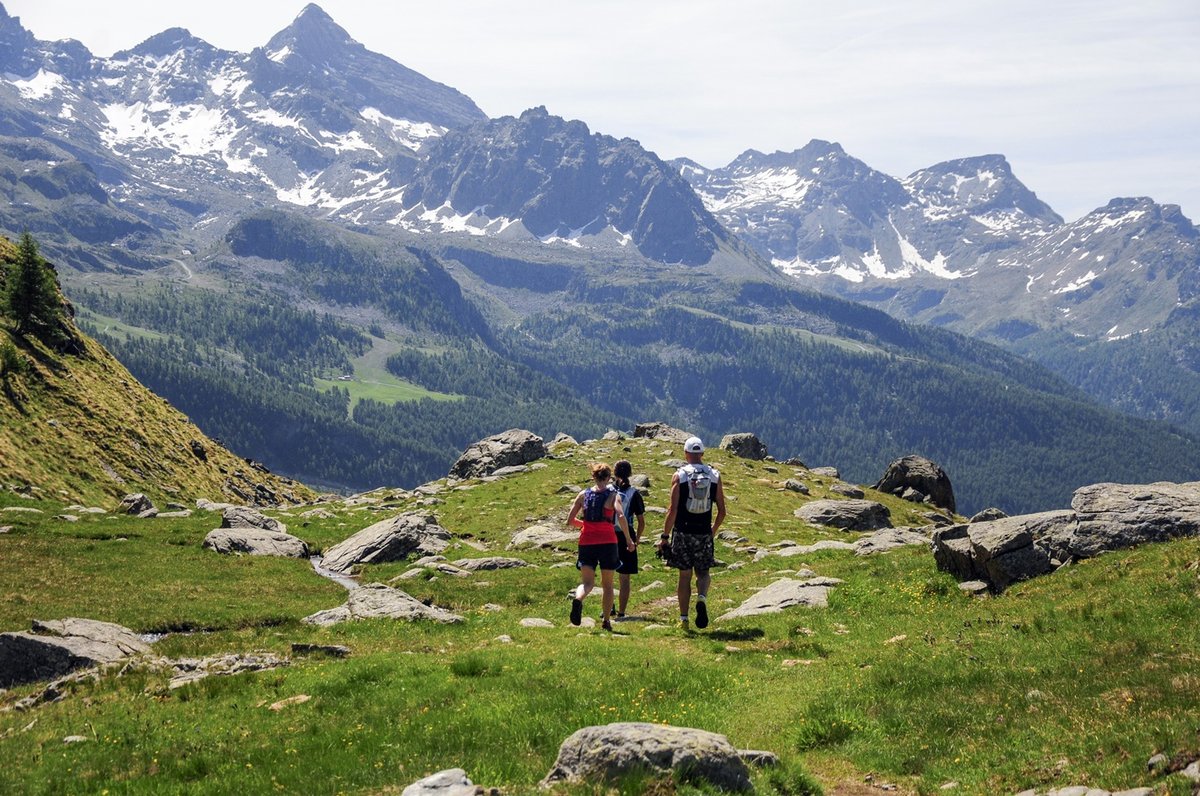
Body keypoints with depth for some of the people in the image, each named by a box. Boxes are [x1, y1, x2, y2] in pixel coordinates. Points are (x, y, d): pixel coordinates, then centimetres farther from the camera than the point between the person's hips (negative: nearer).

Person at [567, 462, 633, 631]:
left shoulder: (583, 495, 7)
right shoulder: (613, 495, -2)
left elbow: (570, 520, 7)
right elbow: (621, 517, -19)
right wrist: (629, 539, -10)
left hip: (586, 542, 2)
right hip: (607, 542, -2)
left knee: (587, 582, 2)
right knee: (607, 584, 14)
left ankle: (577, 599, -32)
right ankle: (606, 620, 14)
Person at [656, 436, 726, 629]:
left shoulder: (679, 476, -4)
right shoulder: (715, 476, 3)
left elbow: (673, 510, -9)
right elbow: (722, 511, 4)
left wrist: (664, 536, -2)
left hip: (683, 532, -1)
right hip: (704, 534, 1)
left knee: (684, 575, 8)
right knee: (703, 572, 14)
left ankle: (683, 618, 10)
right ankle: (702, 597, -17)